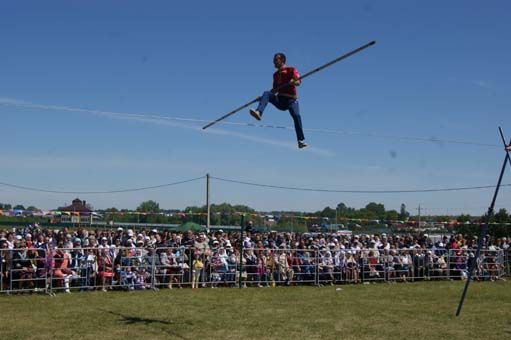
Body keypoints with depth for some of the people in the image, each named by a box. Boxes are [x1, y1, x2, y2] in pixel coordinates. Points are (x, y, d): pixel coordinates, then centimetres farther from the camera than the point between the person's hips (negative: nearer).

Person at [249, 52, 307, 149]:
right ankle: (259, 113, -46)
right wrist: (262, 98, 15)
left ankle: (301, 140, -19)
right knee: (266, 94, -23)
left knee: (296, 115, -25)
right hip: (279, 99, 4)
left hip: (291, 99, -4)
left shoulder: (291, 70, 5)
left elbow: (298, 82, -10)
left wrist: (293, 82, -33)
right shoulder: (276, 74, 20)